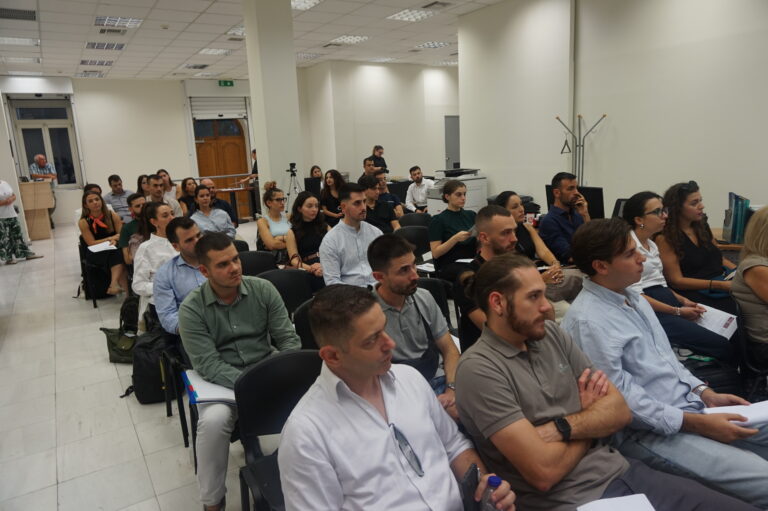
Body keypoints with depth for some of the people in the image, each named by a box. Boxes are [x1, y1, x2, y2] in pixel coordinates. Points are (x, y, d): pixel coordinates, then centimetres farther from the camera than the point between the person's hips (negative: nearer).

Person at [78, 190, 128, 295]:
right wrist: (110, 238, -10)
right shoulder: (83, 222, -1)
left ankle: (114, 283, -42)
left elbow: (121, 234, 2)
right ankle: (125, 287, -38)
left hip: (114, 249, 2)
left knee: (119, 253, -36)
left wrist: (115, 240, -21)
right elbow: (91, 243, -2)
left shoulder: (112, 216, 3)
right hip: (95, 254, -2)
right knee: (117, 255, -35)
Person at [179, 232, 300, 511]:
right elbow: (209, 366, -17)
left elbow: (288, 339, -3)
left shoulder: (263, 290, -5)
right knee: (214, 420, -33)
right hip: (220, 381, -1)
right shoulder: (191, 308, -11)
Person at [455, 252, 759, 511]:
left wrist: (562, 427, -16)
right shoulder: (479, 369, -17)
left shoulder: (551, 334, 4)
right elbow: (544, 472, -20)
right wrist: (590, 413, -3)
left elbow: (620, 411, 3)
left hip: (620, 471, 7)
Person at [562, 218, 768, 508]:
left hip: (689, 403, 9)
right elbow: (622, 400, -21)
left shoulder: (631, 296, 8)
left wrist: (706, 394, 3)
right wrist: (697, 424, -18)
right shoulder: (588, 321, -22)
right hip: (649, 430, -9)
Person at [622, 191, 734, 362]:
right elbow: (635, 294, -16)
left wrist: (683, 300, 8)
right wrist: (677, 311, -13)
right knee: (722, 347, -18)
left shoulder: (651, 244, 18)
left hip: (670, 306, 9)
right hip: (652, 312, -9)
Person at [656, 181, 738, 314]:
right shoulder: (665, 238, -7)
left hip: (723, 282, 7)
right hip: (696, 292, -7)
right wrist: (720, 285, -16)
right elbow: (677, 281, -9)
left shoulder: (702, 226, 15)